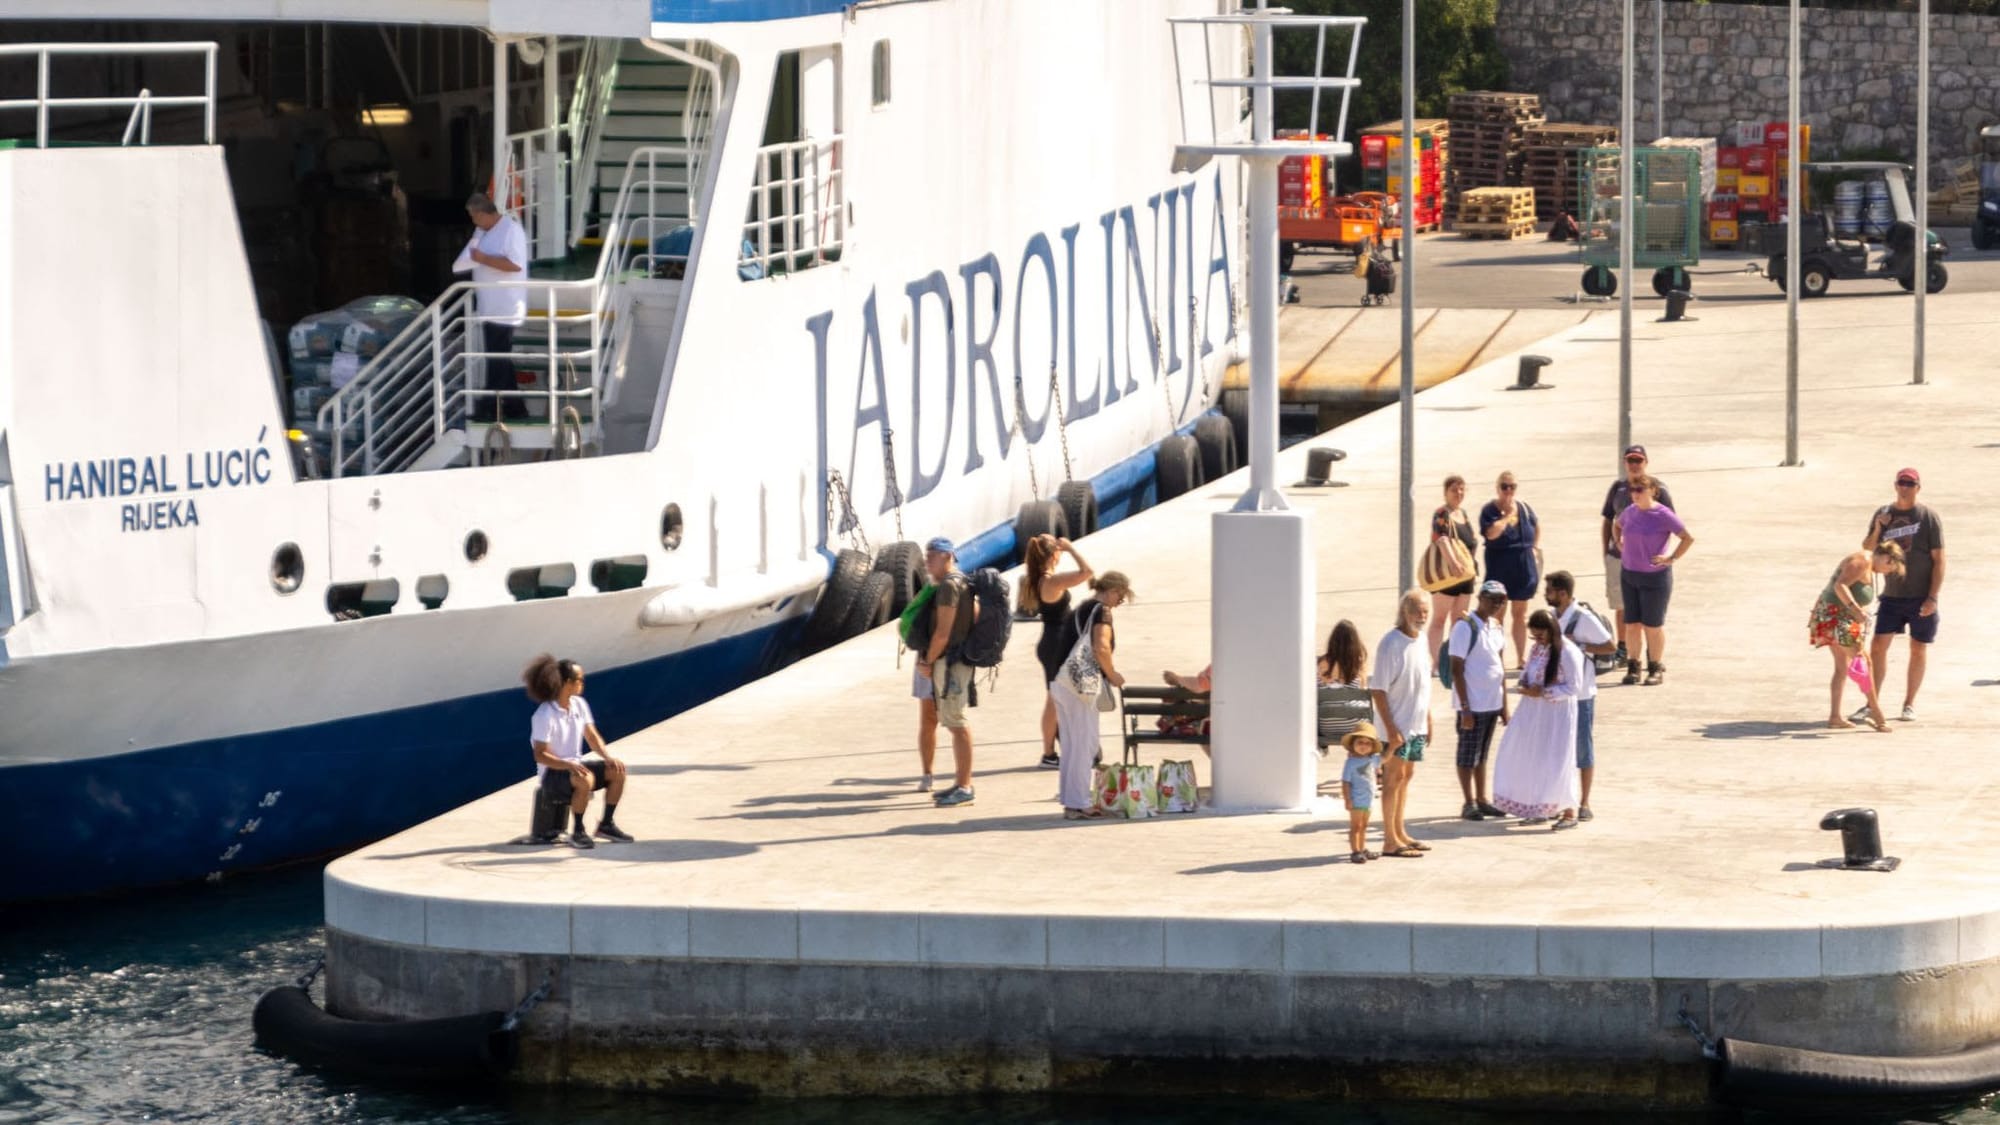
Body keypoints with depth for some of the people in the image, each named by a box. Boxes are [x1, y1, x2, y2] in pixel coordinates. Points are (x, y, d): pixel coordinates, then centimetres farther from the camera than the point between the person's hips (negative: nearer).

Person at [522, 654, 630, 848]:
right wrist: (568, 765, -34)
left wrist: (608, 757, -9)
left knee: (617, 771, -9)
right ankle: (578, 832, -23)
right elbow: (540, 755, -20)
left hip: (575, 766, 8)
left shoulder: (579, 705, 5)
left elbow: (592, 737, 10)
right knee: (585, 779, -37)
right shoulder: (545, 715, -18)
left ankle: (606, 824, 2)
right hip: (552, 773, -8)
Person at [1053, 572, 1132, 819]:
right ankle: (1079, 803, -4)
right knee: (1084, 743, -4)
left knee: (1071, 743, 15)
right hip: (1081, 684, -9)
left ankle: (1071, 799, 20)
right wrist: (1113, 675, -4)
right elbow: (1101, 649, -19)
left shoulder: (1081, 609, 19)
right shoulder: (1101, 611, -8)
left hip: (1060, 681, 9)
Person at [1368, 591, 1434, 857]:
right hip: (1396, 725, -8)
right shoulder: (1390, 644, -18)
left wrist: (1428, 720, 18)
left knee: (1406, 775, 16)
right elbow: (1378, 689, -18)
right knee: (1394, 778, -4)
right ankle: (1390, 842, 0)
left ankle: (1399, 832, 26)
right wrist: (1391, 728, -21)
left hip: (1416, 725, 8)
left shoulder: (1420, 640, 7)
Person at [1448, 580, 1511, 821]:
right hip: (1472, 703, -7)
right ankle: (1469, 804, 8)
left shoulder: (1496, 628, 9)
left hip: (1492, 702, 7)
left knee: (1482, 755, 15)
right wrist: (1465, 708, -17)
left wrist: (1504, 705, 15)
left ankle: (1481, 800, 21)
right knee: (1468, 756, 2)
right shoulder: (1465, 627, -13)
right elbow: (1457, 670, -14)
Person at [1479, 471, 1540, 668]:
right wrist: (1508, 515, -15)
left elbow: (1537, 527, 22)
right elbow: (1492, 532, -25)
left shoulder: (1524, 508, 5)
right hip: (1500, 568, -4)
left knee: (1521, 614, 12)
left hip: (1524, 568, 4)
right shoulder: (1489, 510, -8)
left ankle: (1521, 657, 18)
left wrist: (1536, 547, 9)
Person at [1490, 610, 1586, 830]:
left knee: (1557, 761, -6)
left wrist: (1543, 693, -20)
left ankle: (1569, 812, 3)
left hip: (1557, 715, -8)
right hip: (1533, 712, 8)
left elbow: (1573, 687, -15)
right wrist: (1525, 684, -3)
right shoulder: (1537, 649, 8)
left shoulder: (1568, 653, -15)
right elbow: (1527, 673, 21)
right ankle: (1539, 810, 20)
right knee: (1532, 760, 10)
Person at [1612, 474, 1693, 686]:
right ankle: (1633, 667, 16)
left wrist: (1671, 559, -13)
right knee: (1631, 624, 7)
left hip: (1655, 577, -5)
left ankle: (1656, 669, 14)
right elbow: (1616, 525, 27)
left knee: (1653, 625, 3)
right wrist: (1618, 544, 13)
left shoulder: (1663, 515, -13)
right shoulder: (1630, 512, 4)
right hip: (1629, 575, 5)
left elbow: (1688, 538, -12)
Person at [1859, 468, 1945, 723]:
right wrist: (1877, 530, -8)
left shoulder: (1928, 517, -5)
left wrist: (1932, 598, -14)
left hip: (1921, 597, -3)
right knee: (1878, 645, -4)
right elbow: (1867, 550, 14)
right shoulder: (1883, 514, 7)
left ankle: (1909, 703, 15)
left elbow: (1939, 560, -7)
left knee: (1918, 649, 5)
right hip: (1892, 596, 3)